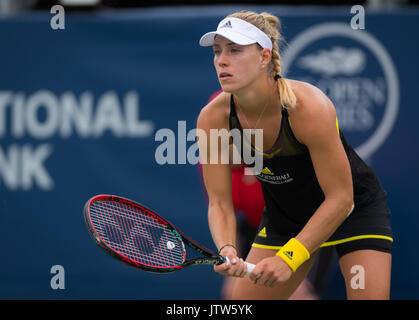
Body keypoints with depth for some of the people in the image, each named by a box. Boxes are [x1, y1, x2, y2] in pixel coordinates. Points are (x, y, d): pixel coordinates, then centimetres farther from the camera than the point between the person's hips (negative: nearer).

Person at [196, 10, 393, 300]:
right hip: (284, 215, 4)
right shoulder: (213, 119, -20)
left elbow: (340, 199, -27)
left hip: (356, 209, -4)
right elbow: (219, 204, -13)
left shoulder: (307, 107, -33)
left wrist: (288, 258, -32)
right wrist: (227, 250, -34)